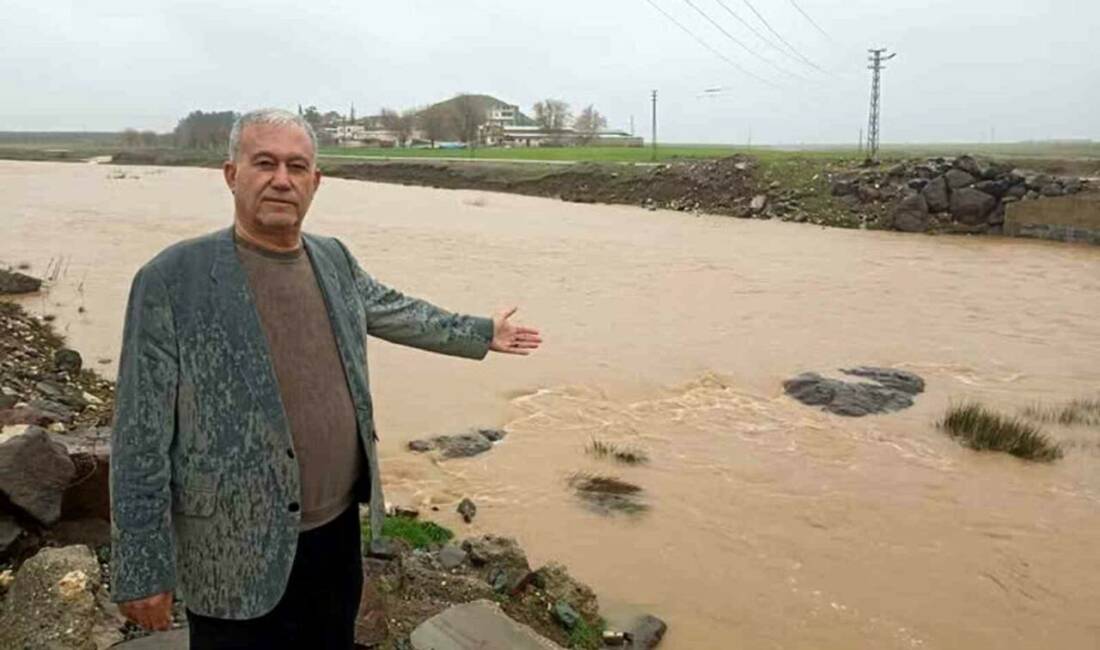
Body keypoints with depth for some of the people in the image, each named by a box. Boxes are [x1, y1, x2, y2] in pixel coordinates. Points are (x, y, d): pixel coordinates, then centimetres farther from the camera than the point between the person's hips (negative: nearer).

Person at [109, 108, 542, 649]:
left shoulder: (333, 259, 3)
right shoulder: (172, 280, -15)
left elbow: (393, 309, 21)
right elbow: (141, 437, -13)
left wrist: (481, 334, 28)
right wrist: (141, 570, -12)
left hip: (338, 529, 6)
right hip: (238, 555, -5)